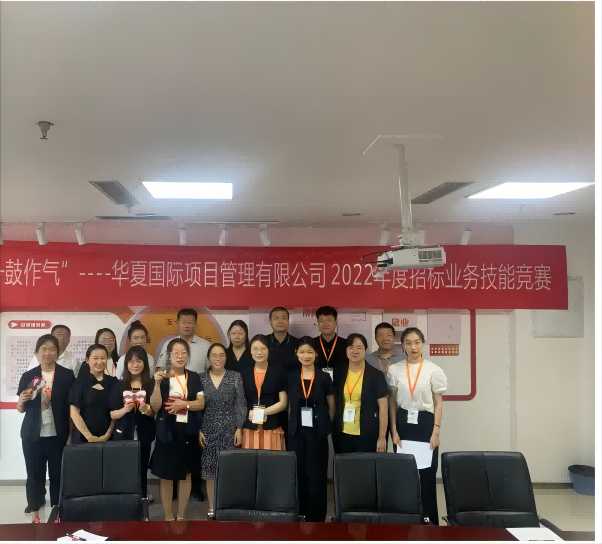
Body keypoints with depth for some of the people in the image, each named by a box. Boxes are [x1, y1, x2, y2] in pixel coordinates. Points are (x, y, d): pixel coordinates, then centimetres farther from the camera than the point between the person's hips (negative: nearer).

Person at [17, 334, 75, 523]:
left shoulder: (67, 375, -2)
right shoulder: (28, 376, 3)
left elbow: (72, 407, 0)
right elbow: (21, 409, 10)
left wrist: (71, 435, -5)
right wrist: (21, 401, -13)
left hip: (58, 435, -1)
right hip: (32, 436, 2)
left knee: (58, 474, 5)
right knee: (34, 474, 8)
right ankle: (35, 513, 20)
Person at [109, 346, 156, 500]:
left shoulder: (151, 385, 0)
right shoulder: (119, 386, 2)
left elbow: (155, 412, 2)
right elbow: (113, 415, 1)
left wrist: (146, 409, -20)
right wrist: (125, 409, -19)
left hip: (143, 437, 0)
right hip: (123, 436, 0)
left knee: (141, 473, 6)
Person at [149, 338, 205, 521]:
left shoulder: (194, 377, 4)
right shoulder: (161, 377, -4)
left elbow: (201, 404, -1)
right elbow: (155, 406, -11)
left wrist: (183, 404, -17)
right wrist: (157, 384, -23)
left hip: (188, 432, 3)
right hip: (167, 432, -3)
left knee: (186, 474, 10)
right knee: (166, 476, 3)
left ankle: (181, 515, 22)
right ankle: (168, 516, 17)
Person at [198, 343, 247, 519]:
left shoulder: (235, 377, 0)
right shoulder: (201, 378, 4)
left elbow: (241, 405, 1)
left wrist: (239, 429, -4)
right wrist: (198, 430, 0)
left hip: (230, 430, -1)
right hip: (208, 430, 1)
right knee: (209, 471, 4)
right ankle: (211, 508, 16)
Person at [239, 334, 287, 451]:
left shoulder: (277, 372, 2)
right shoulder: (244, 372, 7)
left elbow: (283, 403, 1)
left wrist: (263, 412, -11)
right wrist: (249, 412, -7)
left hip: (272, 428, -1)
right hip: (249, 428, 1)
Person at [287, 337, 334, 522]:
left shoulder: (324, 377, -2)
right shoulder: (291, 377, 4)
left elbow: (331, 406, 5)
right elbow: (289, 405, 12)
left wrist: (324, 424, 4)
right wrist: (292, 424, 7)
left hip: (317, 432, -2)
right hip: (296, 432, 2)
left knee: (317, 475, 1)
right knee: (299, 473, 5)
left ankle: (317, 516, 11)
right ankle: (303, 511, 20)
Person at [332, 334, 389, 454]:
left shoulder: (376, 375, -5)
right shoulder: (339, 374, 5)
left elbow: (383, 407, -5)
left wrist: (382, 438, -9)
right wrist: (332, 431, 10)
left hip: (368, 436, -3)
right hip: (342, 435, 3)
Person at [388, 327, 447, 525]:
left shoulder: (434, 370, -3)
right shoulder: (394, 370, 2)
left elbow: (438, 403, -1)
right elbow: (392, 402, 5)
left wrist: (435, 431, -8)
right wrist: (394, 430, -1)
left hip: (425, 422, -1)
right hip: (403, 422, 2)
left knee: (427, 474, -2)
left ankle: (430, 520, 12)